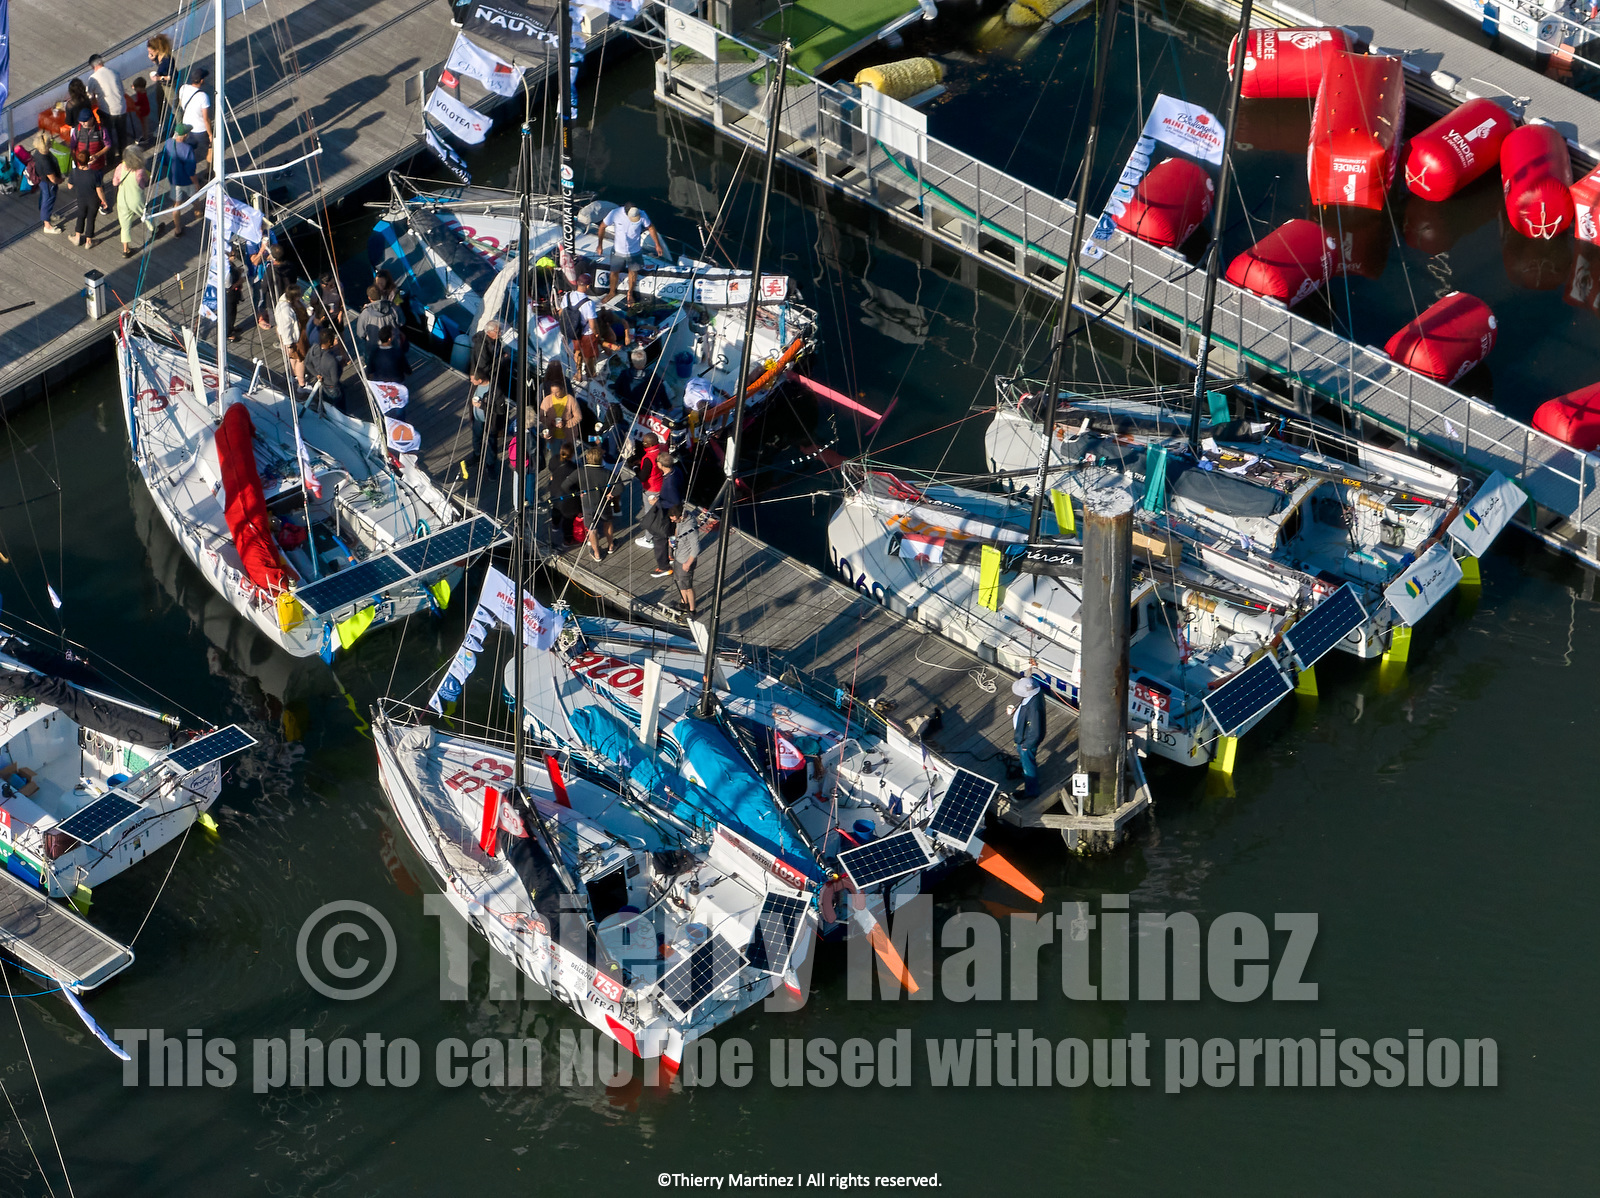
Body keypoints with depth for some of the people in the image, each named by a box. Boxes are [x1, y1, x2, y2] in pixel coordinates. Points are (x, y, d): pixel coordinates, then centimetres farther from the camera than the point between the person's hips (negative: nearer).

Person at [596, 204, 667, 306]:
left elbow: (650, 228, -5)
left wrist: (658, 245, 1)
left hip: (635, 251, 0)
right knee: (614, 272, 18)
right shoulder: (615, 214, -28)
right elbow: (602, 226, -11)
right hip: (618, 251, 0)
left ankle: (630, 294, 44)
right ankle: (612, 292, 46)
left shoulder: (642, 215, -24)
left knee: (633, 273, 18)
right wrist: (599, 244, -9)